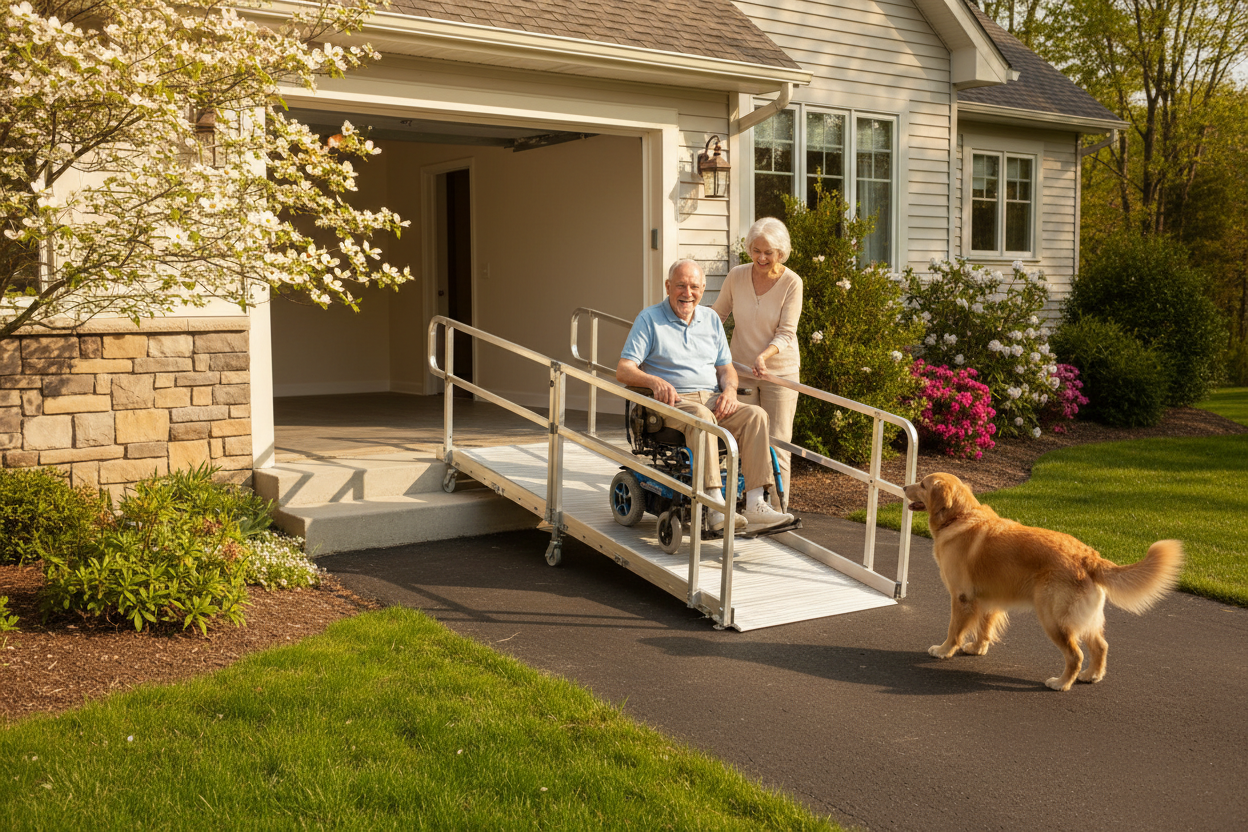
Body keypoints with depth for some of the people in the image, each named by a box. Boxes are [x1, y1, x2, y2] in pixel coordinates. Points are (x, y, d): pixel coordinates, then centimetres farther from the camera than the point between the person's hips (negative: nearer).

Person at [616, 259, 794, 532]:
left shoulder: (711, 319, 20)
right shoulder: (649, 319, 4)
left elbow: (725, 367, 19)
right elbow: (623, 370, -4)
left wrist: (729, 389, -6)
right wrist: (654, 381, -25)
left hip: (713, 399, 5)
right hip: (672, 401, -5)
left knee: (755, 414, -24)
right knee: (702, 416, -39)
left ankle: (755, 504, -31)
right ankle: (717, 508, -46)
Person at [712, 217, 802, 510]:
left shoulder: (791, 283, -10)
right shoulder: (737, 276, -3)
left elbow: (786, 333, -12)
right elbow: (717, 314, 12)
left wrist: (765, 355, -29)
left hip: (780, 371, -2)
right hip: (741, 369, 3)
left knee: (777, 442, -2)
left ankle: (778, 510, 5)